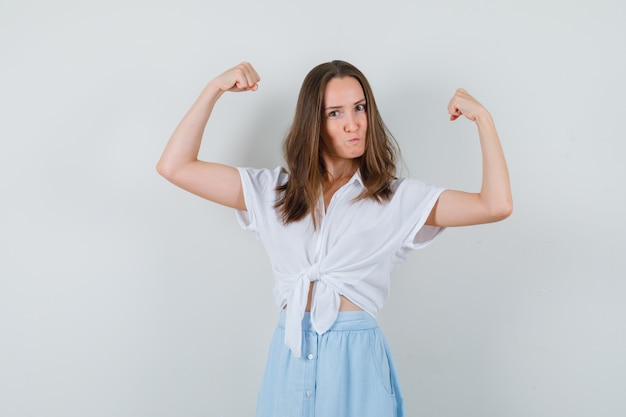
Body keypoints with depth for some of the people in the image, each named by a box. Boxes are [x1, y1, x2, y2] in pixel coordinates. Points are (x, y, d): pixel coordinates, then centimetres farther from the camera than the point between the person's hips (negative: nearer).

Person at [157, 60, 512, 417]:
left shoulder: (397, 198, 1)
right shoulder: (275, 190, 6)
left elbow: (496, 205, -8)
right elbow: (175, 167, 3)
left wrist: (483, 117, -7)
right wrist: (214, 90, 0)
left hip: (357, 360, -1)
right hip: (290, 358, 2)